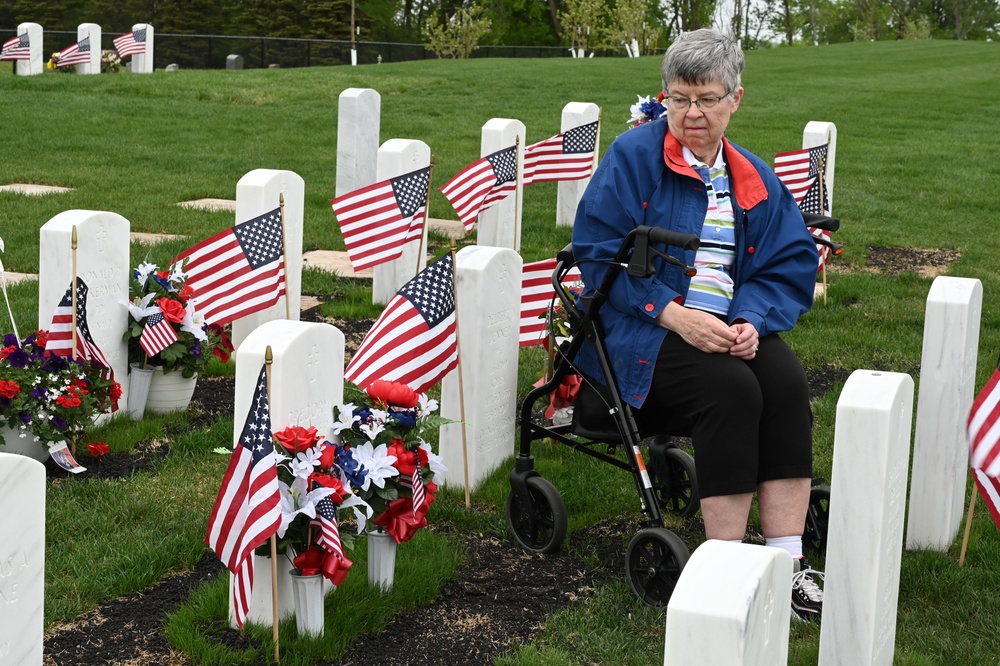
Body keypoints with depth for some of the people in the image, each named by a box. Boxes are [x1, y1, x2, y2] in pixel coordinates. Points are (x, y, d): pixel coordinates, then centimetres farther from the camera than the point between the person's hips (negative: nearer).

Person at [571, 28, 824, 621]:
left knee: (787, 381, -25)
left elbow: (791, 267, 9)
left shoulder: (755, 179, 14)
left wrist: (751, 320, -13)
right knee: (730, 389, -31)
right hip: (643, 329, -5)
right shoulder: (634, 156, -2)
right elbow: (599, 252, -9)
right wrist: (676, 315, -19)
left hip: (731, 324, 5)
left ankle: (788, 561, -24)